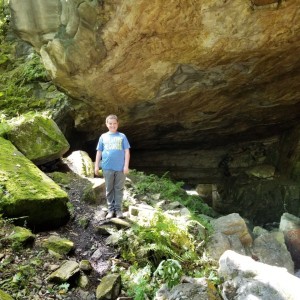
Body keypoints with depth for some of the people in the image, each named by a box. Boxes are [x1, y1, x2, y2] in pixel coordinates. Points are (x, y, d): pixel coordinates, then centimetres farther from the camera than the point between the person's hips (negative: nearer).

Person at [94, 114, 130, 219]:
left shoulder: (122, 136, 4)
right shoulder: (103, 137, 9)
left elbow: (127, 151, 2)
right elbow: (99, 152, 11)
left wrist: (126, 165, -5)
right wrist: (96, 166, 5)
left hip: (120, 167, -1)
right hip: (107, 167, 2)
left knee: (119, 189, 5)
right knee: (109, 189, 8)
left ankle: (118, 209, 12)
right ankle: (111, 209, 16)